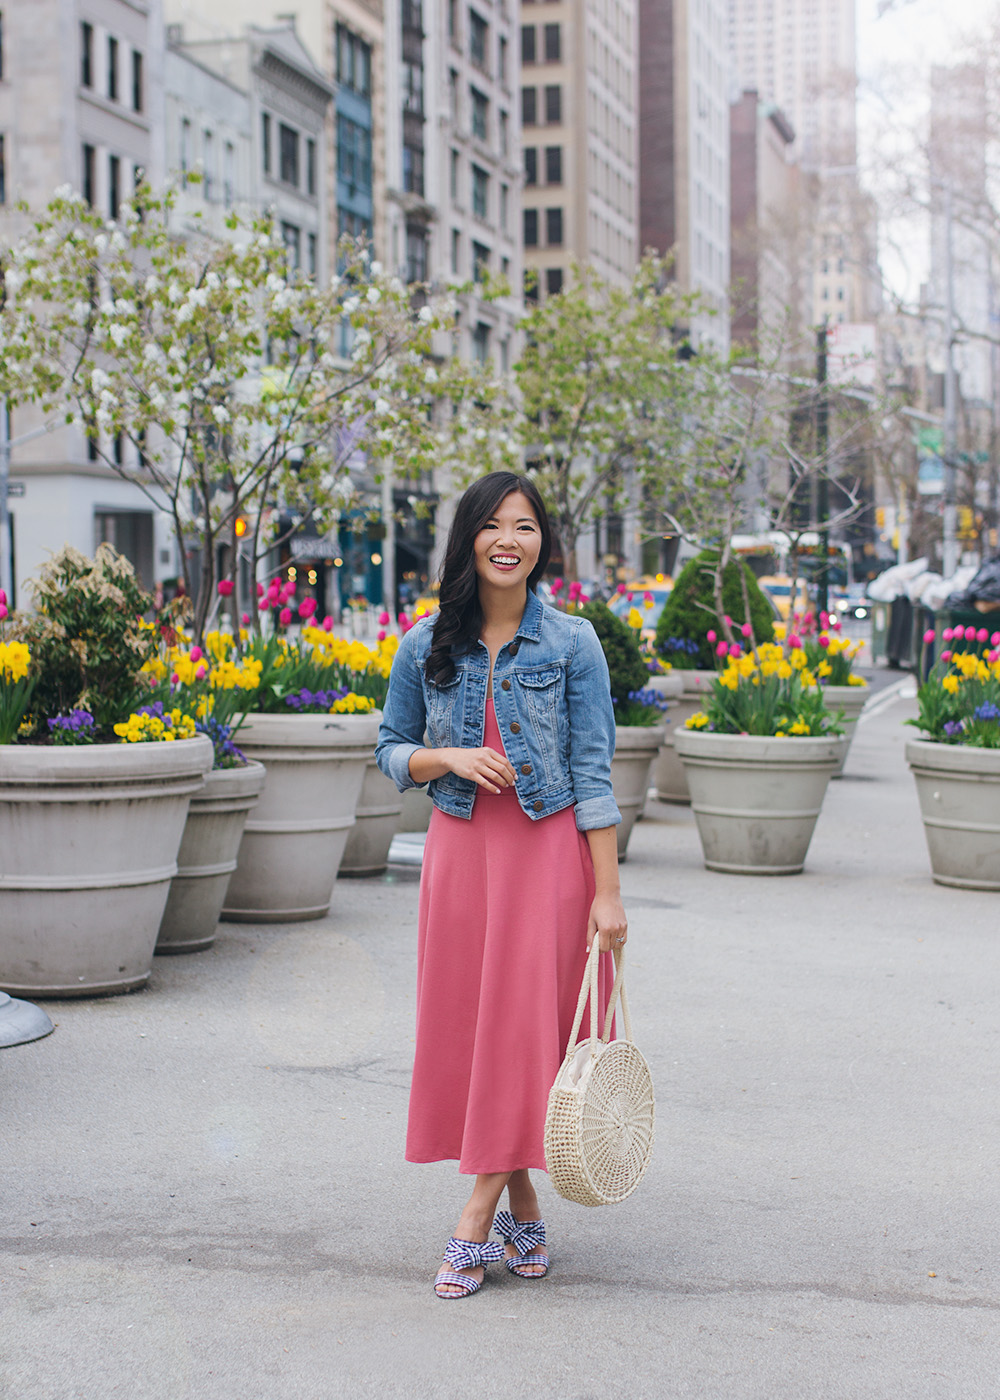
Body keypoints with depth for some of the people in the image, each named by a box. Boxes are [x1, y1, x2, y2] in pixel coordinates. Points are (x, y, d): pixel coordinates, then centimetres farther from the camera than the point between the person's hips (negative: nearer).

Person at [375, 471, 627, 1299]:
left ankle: (476, 1226, 2)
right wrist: (450, 758, -10)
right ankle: (523, 1210, 20)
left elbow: (593, 773, -5)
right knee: (466, 1025, 5)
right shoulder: (427, 646, 4)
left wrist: (607, 893, -9)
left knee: (525, 1025, -5)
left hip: (549, 851, -3)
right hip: (460, 849, 3)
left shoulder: (572, 644, -2)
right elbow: (392, 751, 12)